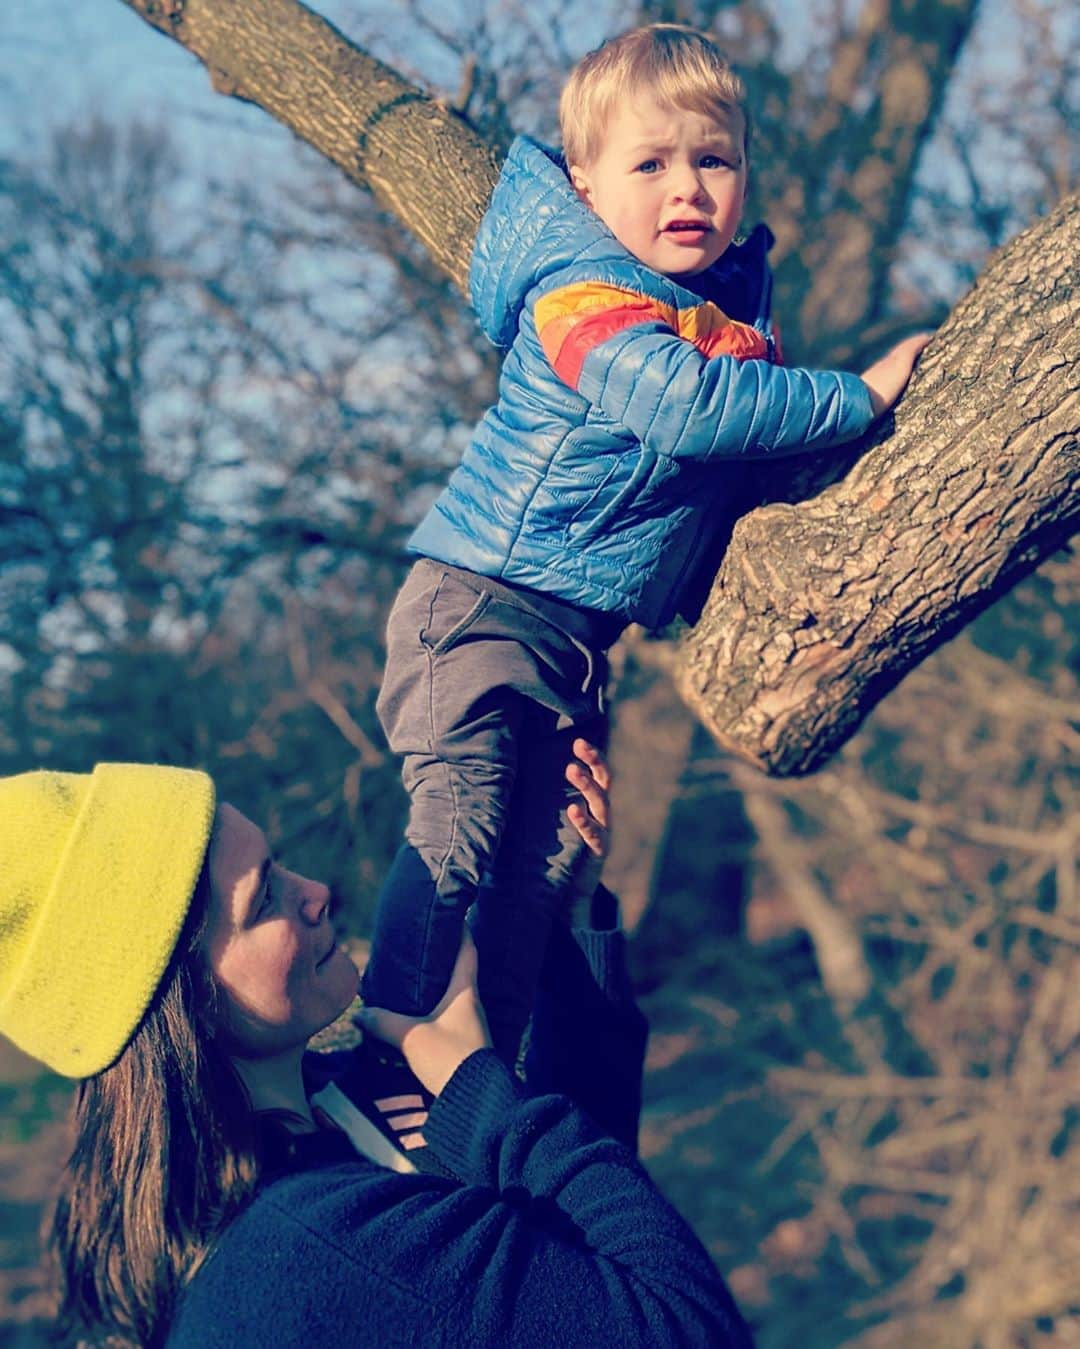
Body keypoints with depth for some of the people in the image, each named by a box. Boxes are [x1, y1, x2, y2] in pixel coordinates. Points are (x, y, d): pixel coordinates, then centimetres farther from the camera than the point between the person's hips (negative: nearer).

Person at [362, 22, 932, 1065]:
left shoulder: (737, 295, 9)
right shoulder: (586, 299, -17)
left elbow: (756, 447, 21)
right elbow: (681, 403, -33)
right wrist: (859, 395, -27)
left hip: (579, 635, 8)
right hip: (479, 603, -8)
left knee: (548, 862, 8)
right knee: (455, 840, -12)